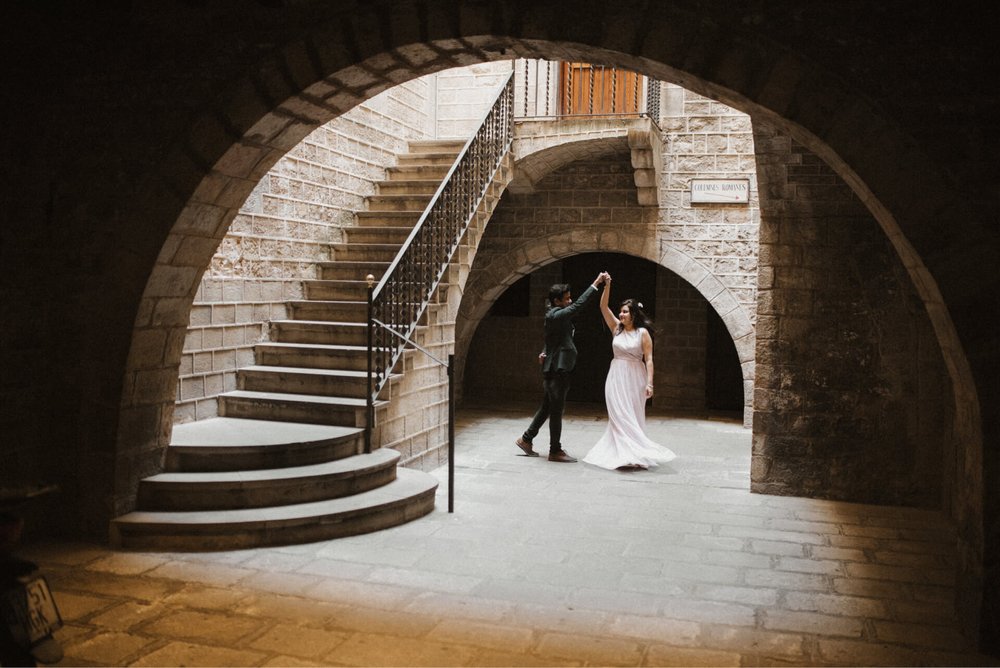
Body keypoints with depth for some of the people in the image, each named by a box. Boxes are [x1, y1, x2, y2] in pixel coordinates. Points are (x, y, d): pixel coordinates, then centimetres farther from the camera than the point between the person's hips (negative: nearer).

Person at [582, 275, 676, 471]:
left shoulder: (643, 333, -6)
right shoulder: (616, 328, 5)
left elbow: (649, 359, -8)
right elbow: (603, 307, -1)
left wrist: (649, 383, -15)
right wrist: (607, 286, -11)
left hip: (635, 378, -3)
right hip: (616, 377, 3)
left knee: (633, 417, 4)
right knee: (619, 416, 0)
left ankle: (635, 453, 10)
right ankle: (624, 454, 2)